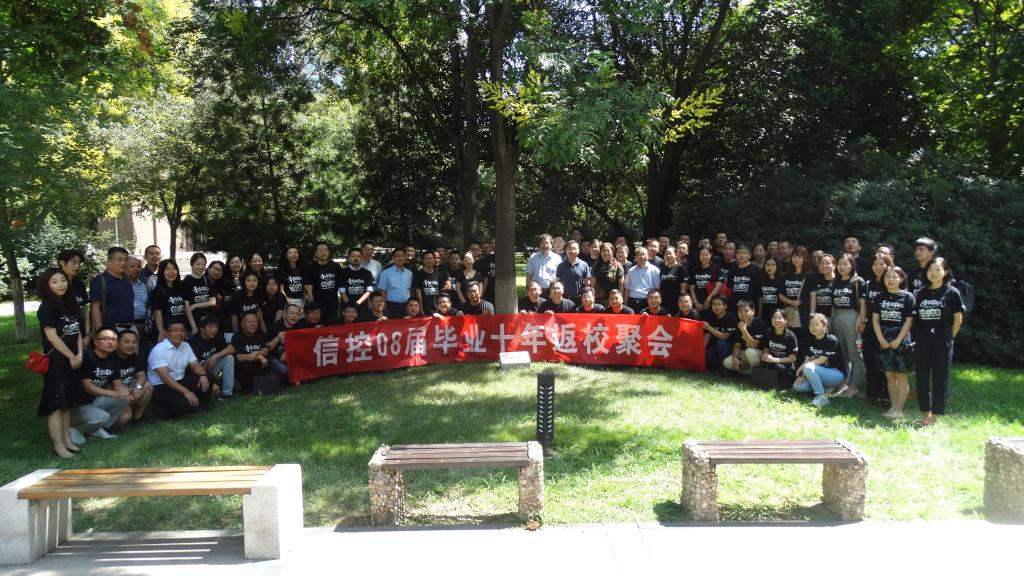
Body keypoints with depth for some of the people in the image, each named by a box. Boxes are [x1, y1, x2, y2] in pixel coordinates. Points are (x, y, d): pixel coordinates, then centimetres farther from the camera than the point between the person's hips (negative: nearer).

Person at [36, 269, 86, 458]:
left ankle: (67, 440, 21)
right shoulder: (46, 308, -10)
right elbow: (51, 336, -15)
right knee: (56, 404, -4)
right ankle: (58, 446, 1)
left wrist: (79, 355, 0)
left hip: (72, 361, 7)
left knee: (68, 402, 13)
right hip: (55, 361, -7)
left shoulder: (71, 305, 11)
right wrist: (71, 357, -11)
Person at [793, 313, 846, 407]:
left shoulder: (831, 340, -15)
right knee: (798, 386, -14)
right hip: (820, 373, 7)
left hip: (837, 374, -7)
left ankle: (821, 397, -19)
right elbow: (808, 359, 1)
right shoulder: (811, 341, 6)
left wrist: (803, 365, -16)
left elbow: (822, 360, -17)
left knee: (808, 368, -31)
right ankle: (826, 389, 4)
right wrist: (802, 375, -14)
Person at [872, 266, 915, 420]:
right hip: (884, 340, 4)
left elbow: (909, 320, -6)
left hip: (901, 339, -4)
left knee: (901, 375, -1)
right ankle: (893, 406, 15)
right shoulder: (880, 297, 9)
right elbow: (875, 319, 7)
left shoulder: (907, 297, -3)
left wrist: (898, 340, -12)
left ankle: (899, 410, 2)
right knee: (889, 375, 9)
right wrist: (881, 339, -4)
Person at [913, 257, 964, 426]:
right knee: (922, 377, 7)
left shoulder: (951, 293, -3)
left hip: (942, 340, -4)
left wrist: (948, 338, 0)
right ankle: (925, 413, 18)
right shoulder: (920, 293, 8)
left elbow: (958, 319, 0)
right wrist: (917, 338, 3)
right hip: (922, 340, 4)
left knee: (940, 378, 2)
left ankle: (934, 416, 10)